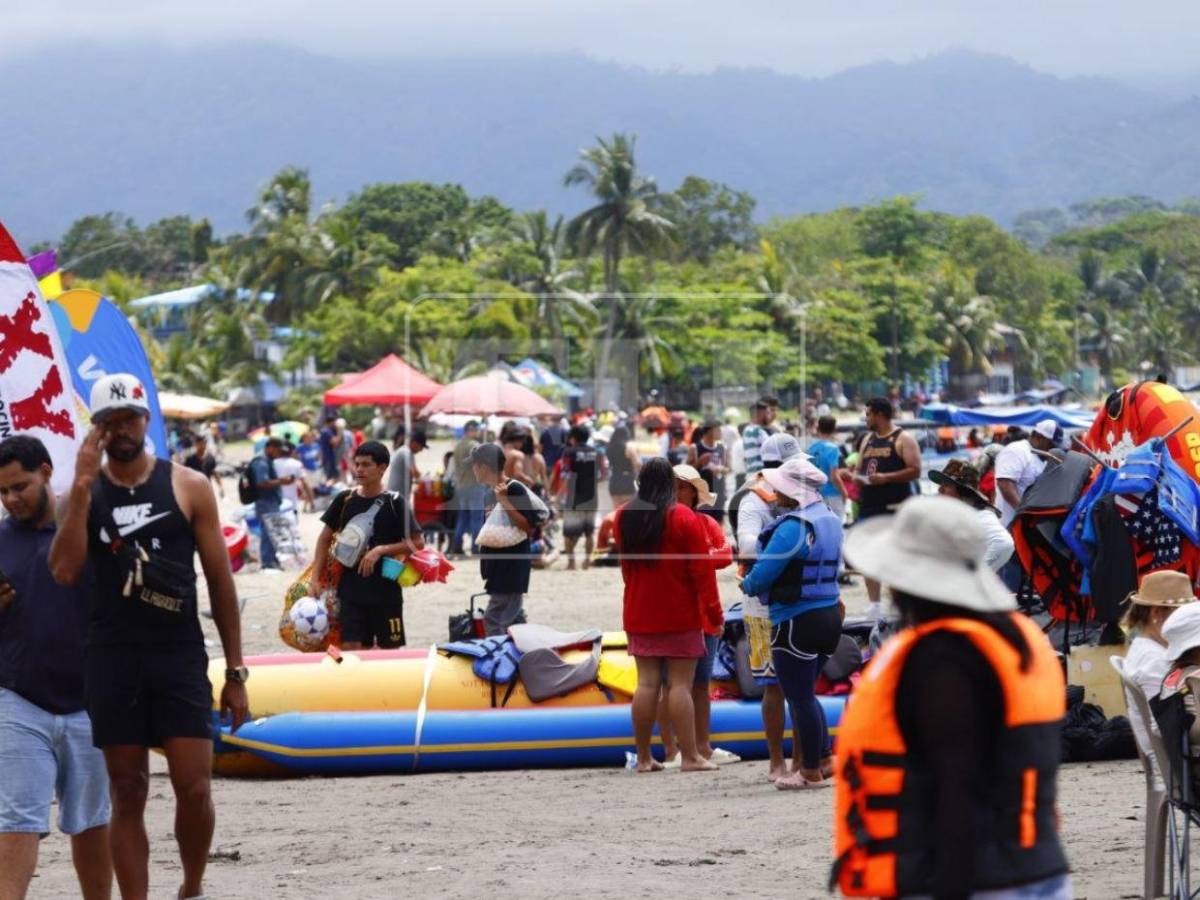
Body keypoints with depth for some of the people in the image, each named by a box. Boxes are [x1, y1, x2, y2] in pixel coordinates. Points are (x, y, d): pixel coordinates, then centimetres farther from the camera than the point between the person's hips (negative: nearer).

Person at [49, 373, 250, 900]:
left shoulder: (188, 489, 3)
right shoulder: (83, 493, 5)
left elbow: (220, 581, 5)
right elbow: (64, 570, -11)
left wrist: (235, 671, 2)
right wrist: (83, 485, -13)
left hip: (180, 657, -1)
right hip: (112, 658, 1)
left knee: (194, 787, -6)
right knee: (127, 793, 3)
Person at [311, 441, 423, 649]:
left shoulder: (395, 503, -6)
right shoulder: (345, 500, 3)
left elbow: (417, 543, -7)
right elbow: (326, 538, 11)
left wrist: (381, 550, -18)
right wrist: (315, 578, 4)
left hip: (386, 590, -2)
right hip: (351, 589, 2)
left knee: (389, 648, 6)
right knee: (350, 648, -5)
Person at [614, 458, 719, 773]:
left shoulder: (624, 517, 6)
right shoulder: (684, 518, -11)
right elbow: (701, 568, -12)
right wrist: (712, 607, -7)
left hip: (639, 614, 5)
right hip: (680, 615, -5)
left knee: (647, 682, 7)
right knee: (680, 683, -5)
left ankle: (643, 757, 7)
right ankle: (690, 756, -7)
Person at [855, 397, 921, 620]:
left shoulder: (903, 439, -4)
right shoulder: (867, 439, 19)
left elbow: (915, 471, -11)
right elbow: (860, 468, 25)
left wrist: (886, 478, -20)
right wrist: (857, 478, 1)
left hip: (895, 507, -7)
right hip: (868, 507, 7)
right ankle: (874, 605, 12)